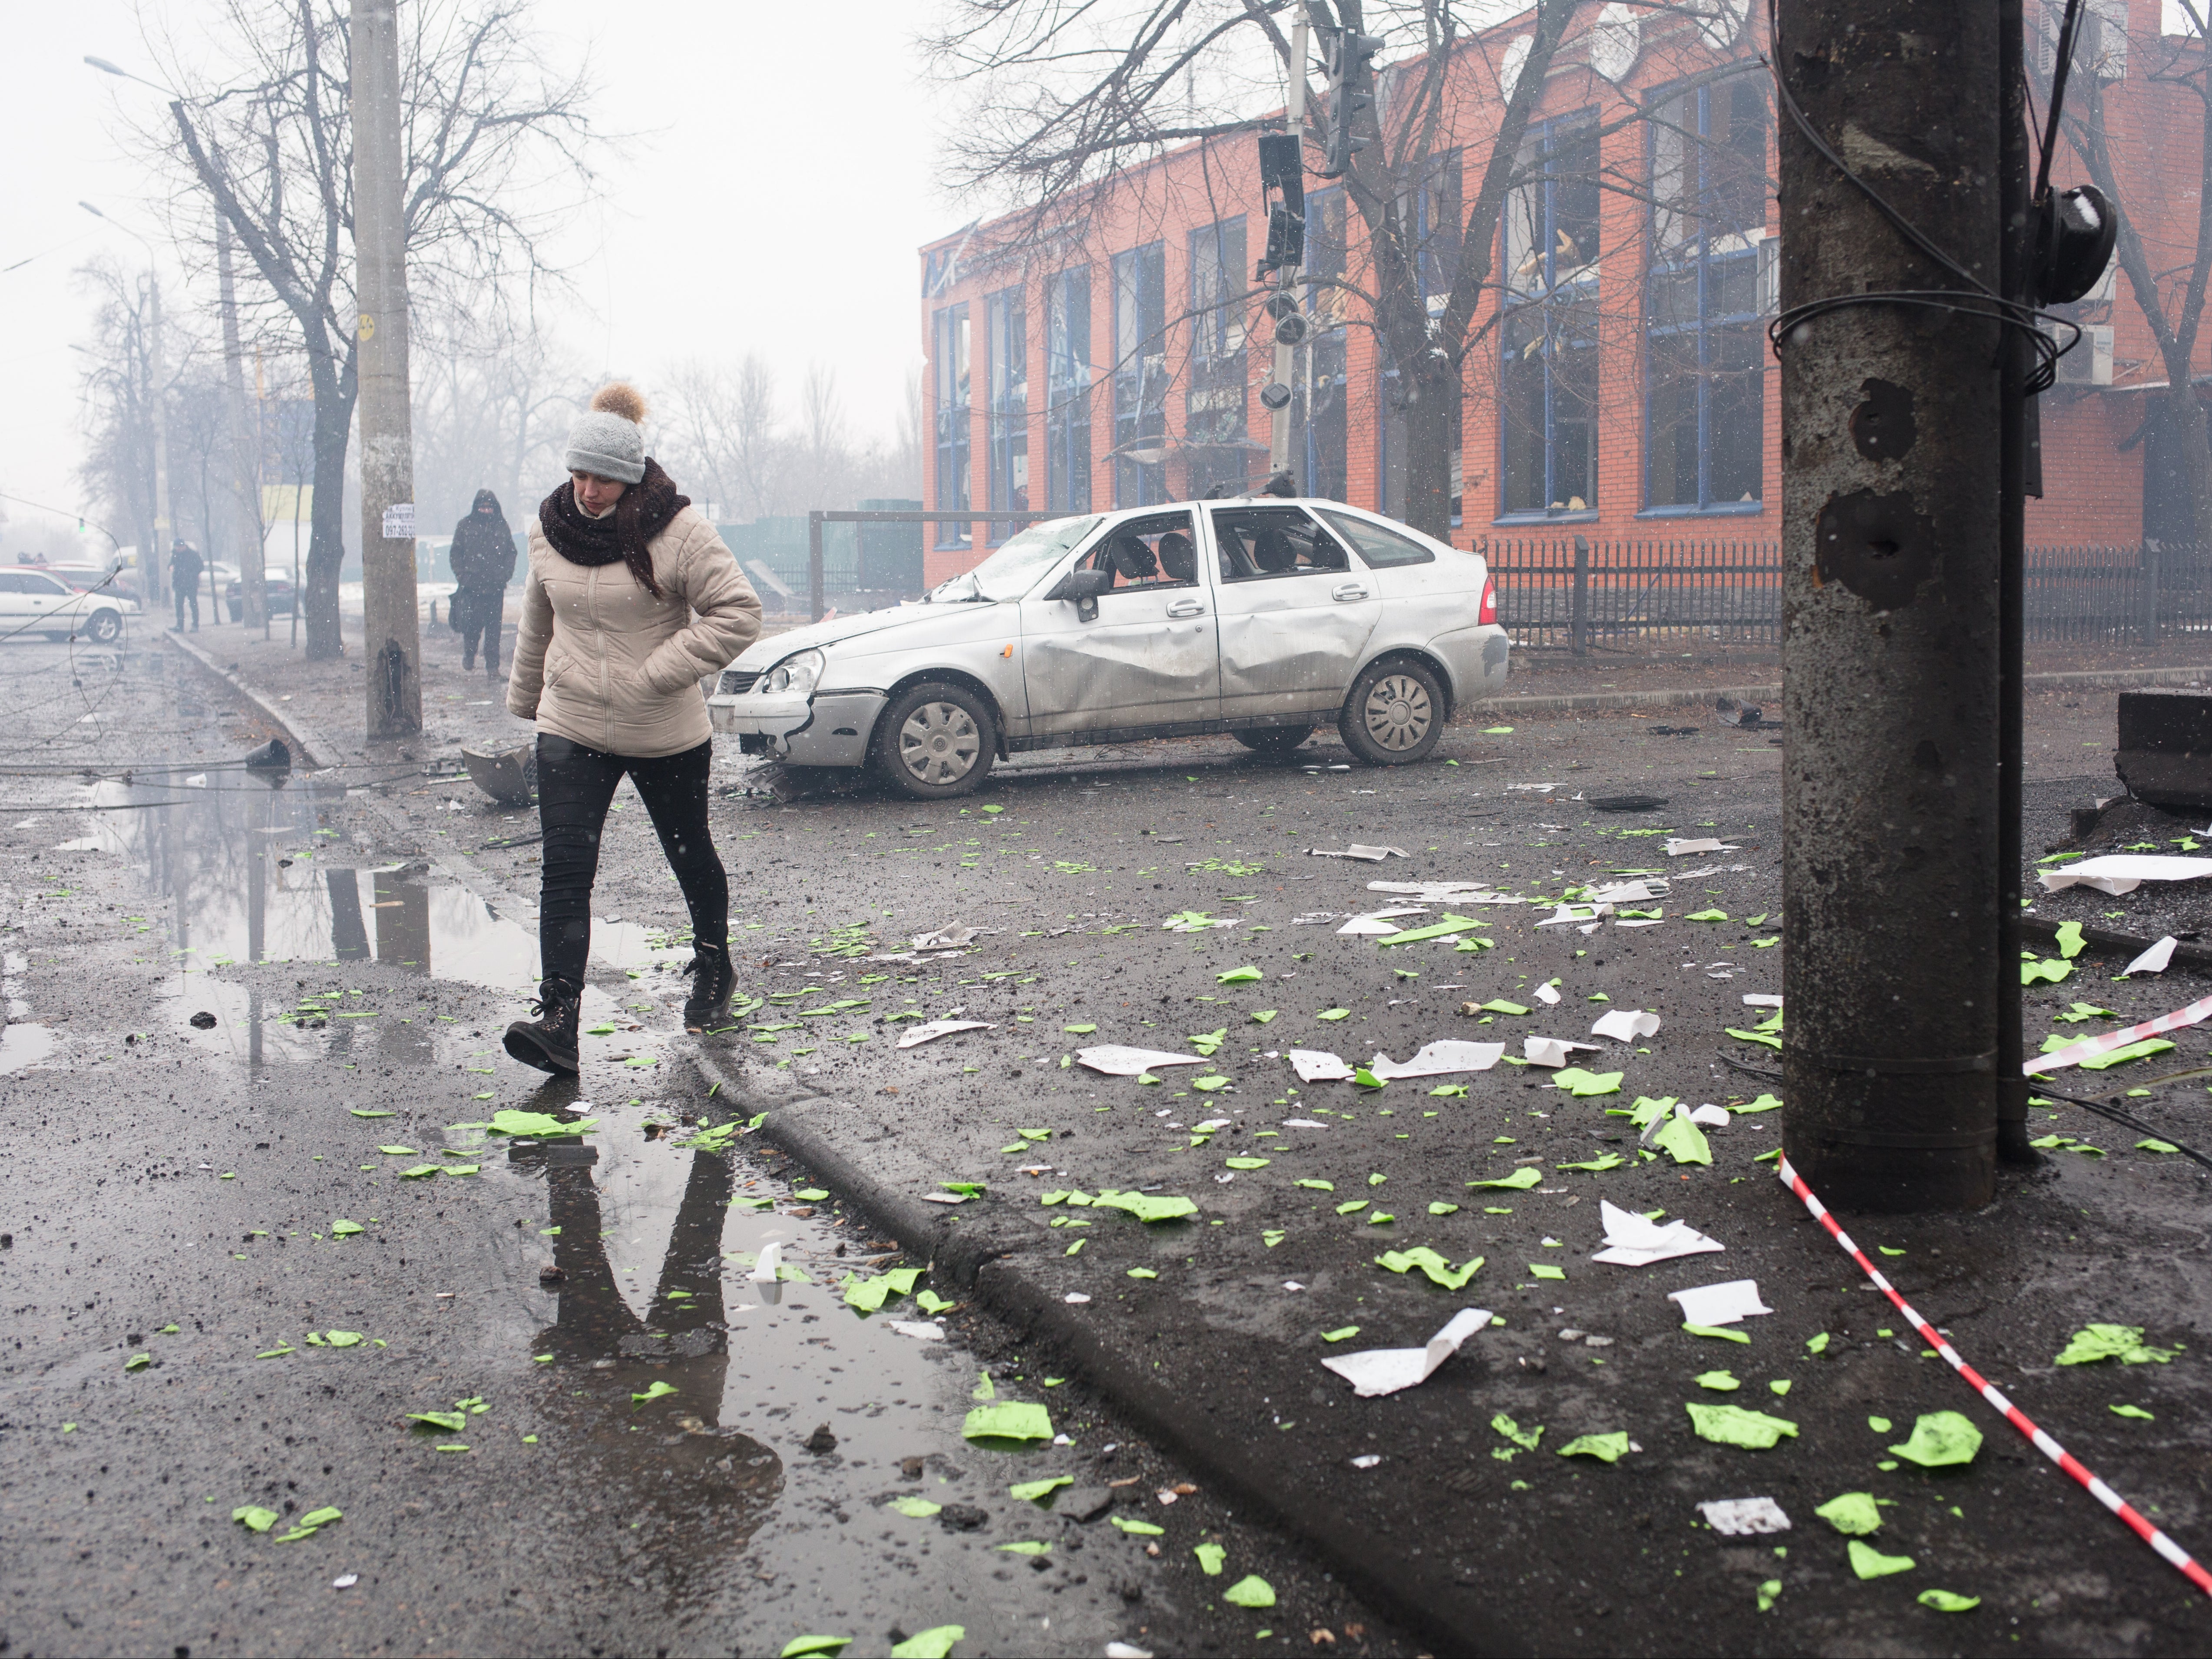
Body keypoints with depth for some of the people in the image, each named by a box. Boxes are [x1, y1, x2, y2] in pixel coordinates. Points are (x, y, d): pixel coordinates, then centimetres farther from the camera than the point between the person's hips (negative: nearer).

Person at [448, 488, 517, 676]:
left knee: (494, 626, 0)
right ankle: (469, 655, 20)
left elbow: (511, 553, 14)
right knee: (472, 624, -5)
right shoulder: (465, 526, 6)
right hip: (471, 586, -1)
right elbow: (456, 554, 6)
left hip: (496, 585, 1)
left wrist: (506, 574, -1)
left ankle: (493, 665, 5)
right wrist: (462, 575, -6)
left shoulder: (502, 527, 10)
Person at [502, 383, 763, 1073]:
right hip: (571, 729, 3)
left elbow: (739, 612, -17)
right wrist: (525, 699, 27)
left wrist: (657, 673, -20)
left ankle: (713, 970, 41)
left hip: (668, 734, -2)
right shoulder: (551, 527, 2)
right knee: (565, 870, -11)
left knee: (690, 856, 17)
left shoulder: (677, 530, -14)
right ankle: (558, 1017, -14)